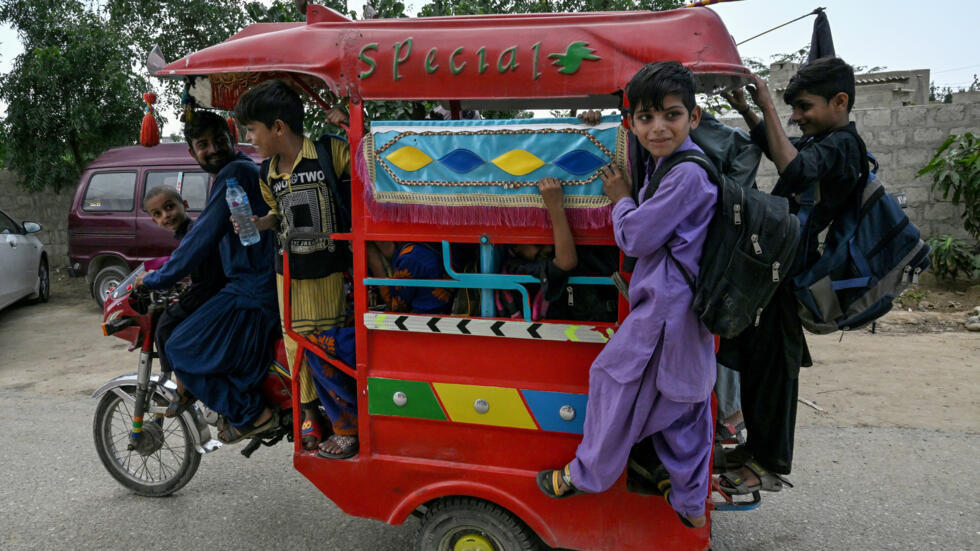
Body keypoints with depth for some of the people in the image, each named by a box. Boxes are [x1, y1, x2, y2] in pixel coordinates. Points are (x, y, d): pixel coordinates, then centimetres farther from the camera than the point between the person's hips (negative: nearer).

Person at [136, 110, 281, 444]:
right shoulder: (248, 170, 19)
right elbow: (214, 239, 30)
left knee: (180, 350, -5)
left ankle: (250, 415, 0)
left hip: (252, 293, -11)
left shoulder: (233, 174, -14)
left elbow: (203, 237, -16)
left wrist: (157, 279, -6)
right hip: (266, 287, 11)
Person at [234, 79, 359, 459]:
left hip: (330, 269, -5)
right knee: (296, 345, 10)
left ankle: (347, 425, 17)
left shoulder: (330, 152, -10)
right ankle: (310, 417, 29)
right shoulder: (267, 173, 8)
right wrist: (258, 223, 0)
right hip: (289, 271, 6)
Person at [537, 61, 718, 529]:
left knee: (615, 382, 6)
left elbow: (635, 238, -18)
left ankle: (586, 476, 25)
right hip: (684, 303, 10)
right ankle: (690, 504, 32)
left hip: (664, 309, -10)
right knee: (682, 406, 17)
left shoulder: (687, 175, -20)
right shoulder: (665, 164, 10)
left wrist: (620, 198, 0)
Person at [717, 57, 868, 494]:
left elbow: (795, 170, -34)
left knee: (774, 364, -2)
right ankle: (756, 445, 31)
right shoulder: (818, 141, 16)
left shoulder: (841, 145, -14)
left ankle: (770, 466, 9)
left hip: (787, 271, -10)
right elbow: (775, 149, 34)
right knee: (754, 359, 17)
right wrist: (746, 111, 18)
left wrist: (768, 108, -28)